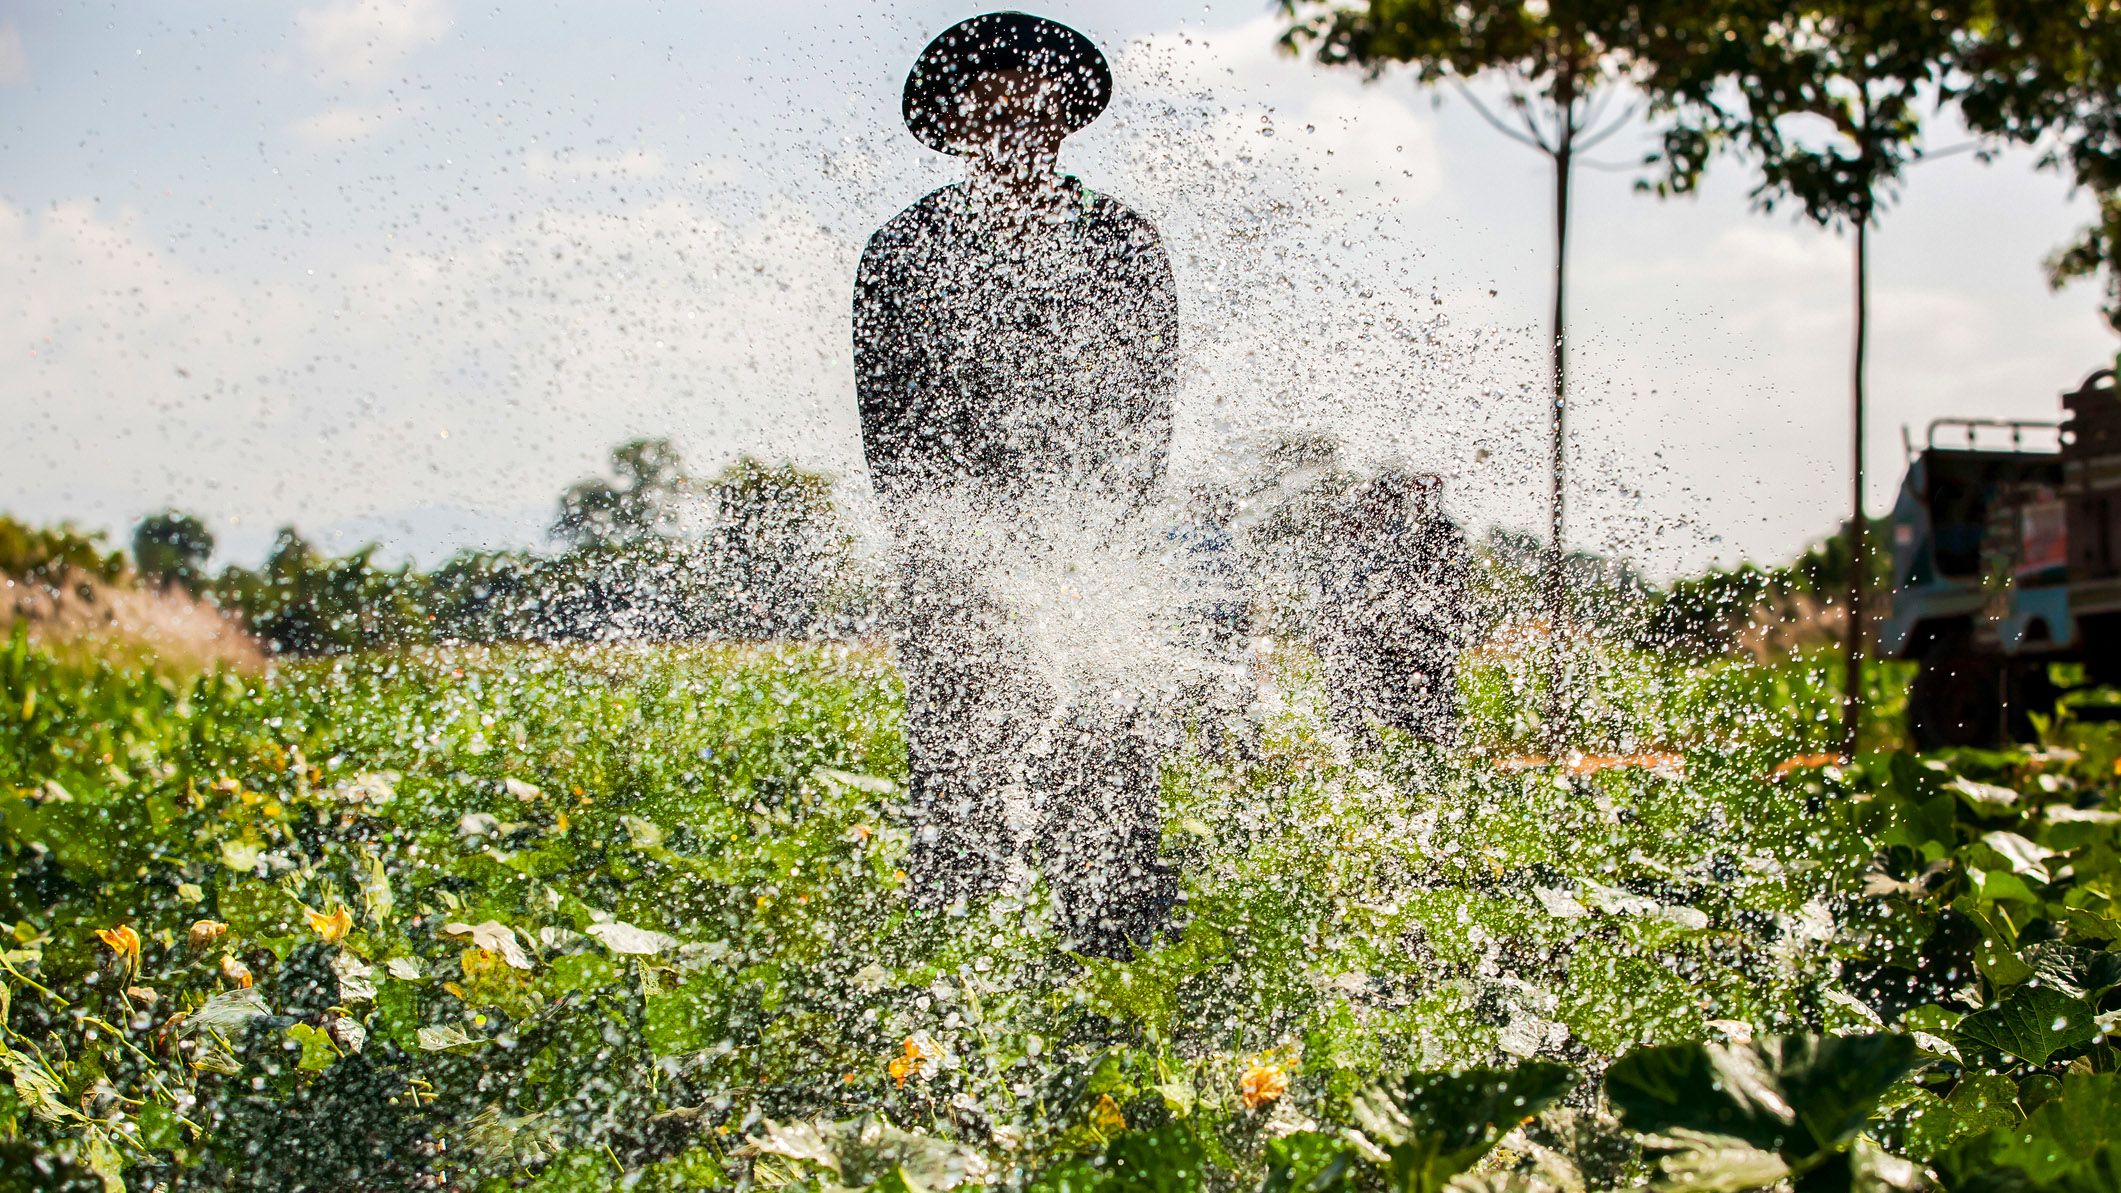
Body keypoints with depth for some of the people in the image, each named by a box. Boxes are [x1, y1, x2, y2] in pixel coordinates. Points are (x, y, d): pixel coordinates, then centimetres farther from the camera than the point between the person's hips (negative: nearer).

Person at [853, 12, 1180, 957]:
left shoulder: (1124, 247, 6)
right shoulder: (903, 252, 5)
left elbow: (1146, 412, 5)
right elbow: (886, 418, 4)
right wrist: (947, 539, -9)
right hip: (951, 550, 0)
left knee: (1096, 751, -8)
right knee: (950, 752, -4)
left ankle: (1118, 948, -3)